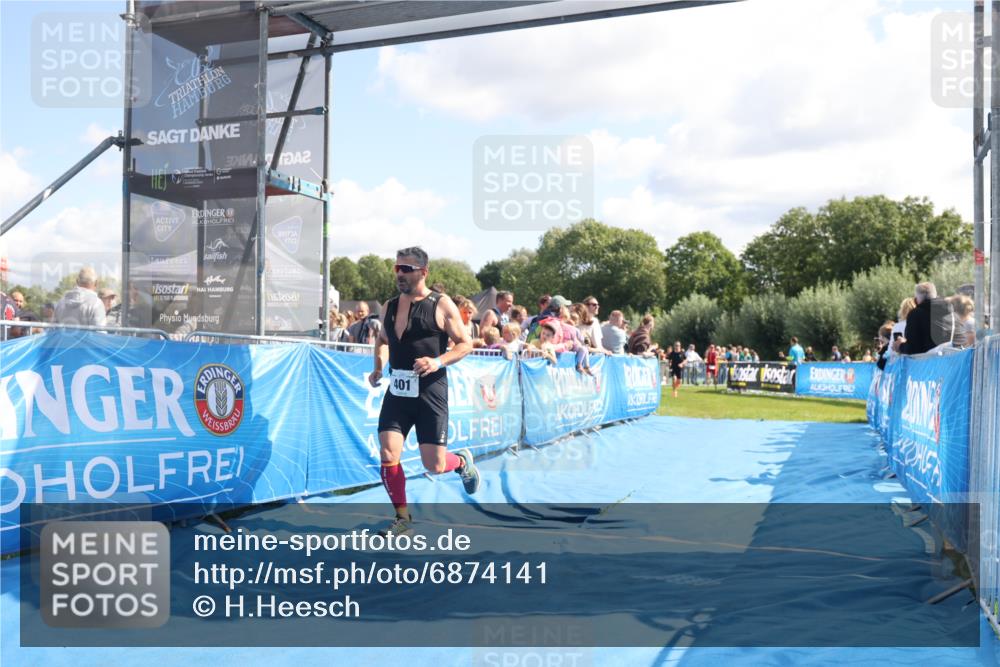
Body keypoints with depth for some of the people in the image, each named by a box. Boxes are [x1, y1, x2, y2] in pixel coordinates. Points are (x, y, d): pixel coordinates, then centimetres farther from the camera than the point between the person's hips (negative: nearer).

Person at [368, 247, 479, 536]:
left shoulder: (441, 305, -6)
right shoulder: (389, 306, 9)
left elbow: (465, 344, -5)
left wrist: (439, 362, -20)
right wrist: (379, 368, 9)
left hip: (430, 391, -4)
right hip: (397, 390, 4)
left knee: (434, 466, -3)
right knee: (388, 455, -7)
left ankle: (462, 460, 34)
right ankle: (402, 517, 12)